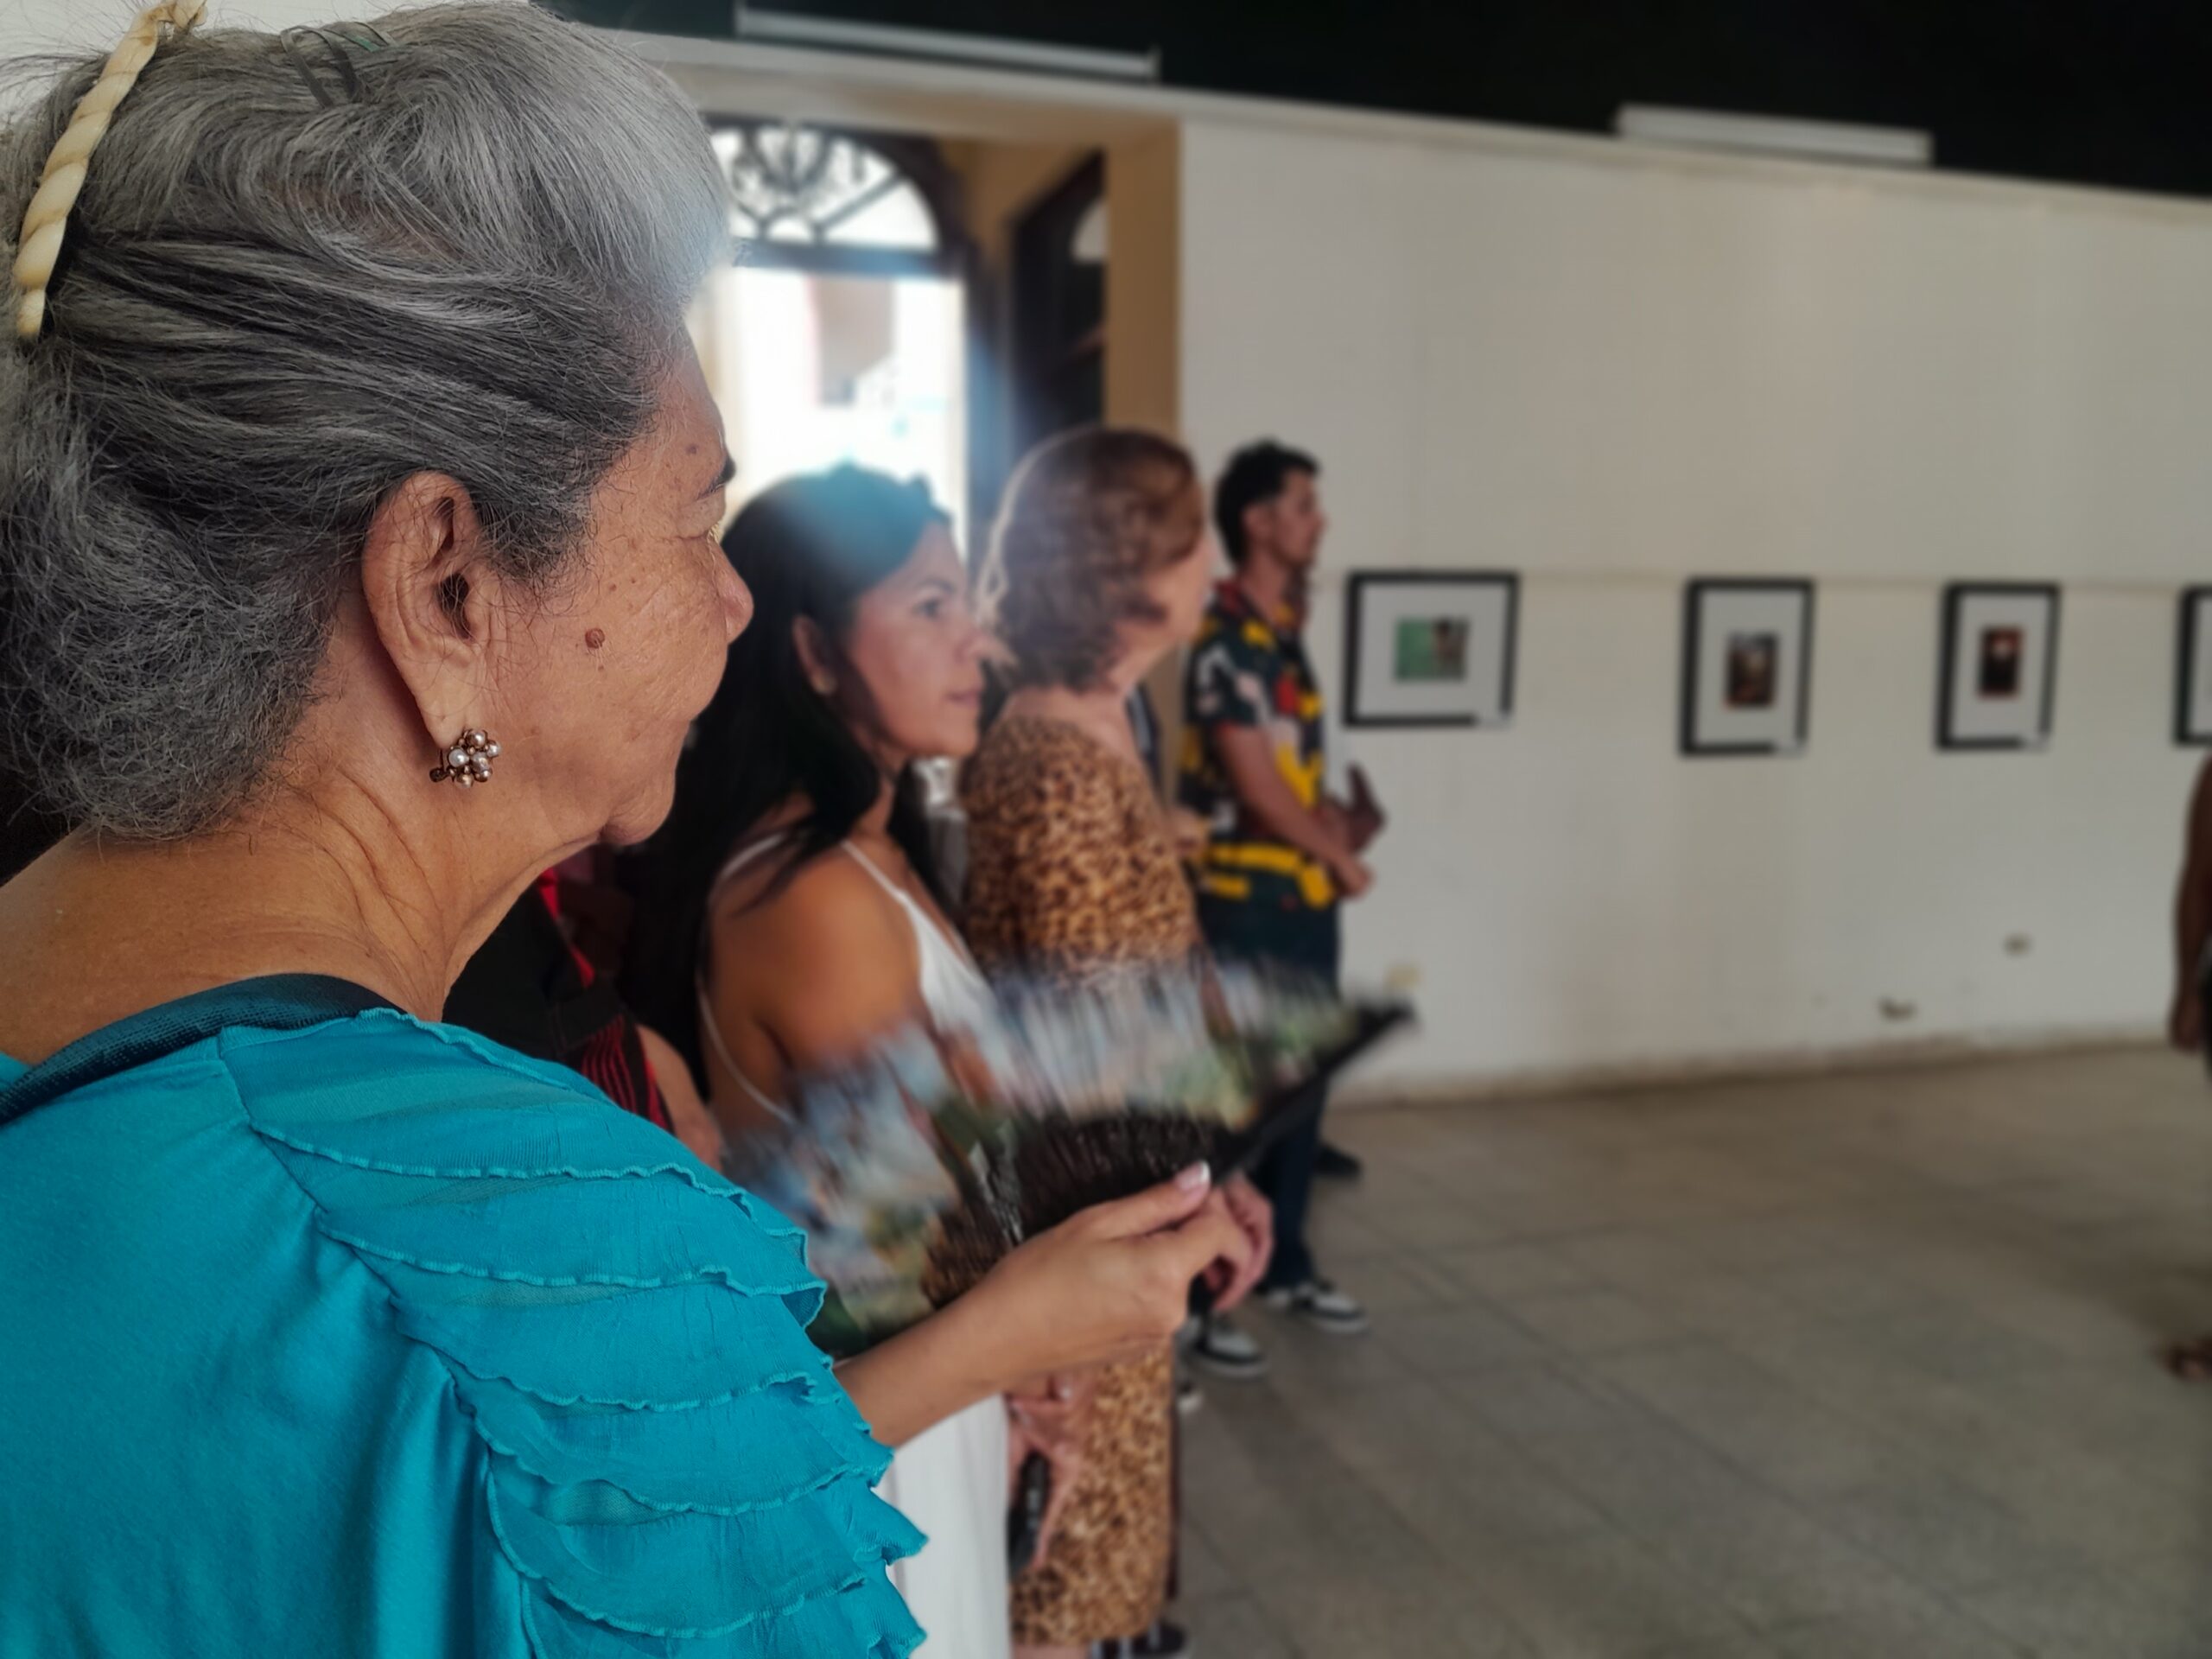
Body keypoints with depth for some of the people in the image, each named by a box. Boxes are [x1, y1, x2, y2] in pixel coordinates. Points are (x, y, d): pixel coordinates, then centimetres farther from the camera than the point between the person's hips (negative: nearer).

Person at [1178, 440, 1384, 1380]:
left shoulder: (1284, 630, 12)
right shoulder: (1224, 637, -16)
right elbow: (1257, 788, -18)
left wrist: (1340, 819, 0)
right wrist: (1342, 856, -5)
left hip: (1303, 899, 9)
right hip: (1243, 904, -9)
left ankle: (1284, 1266, 31)